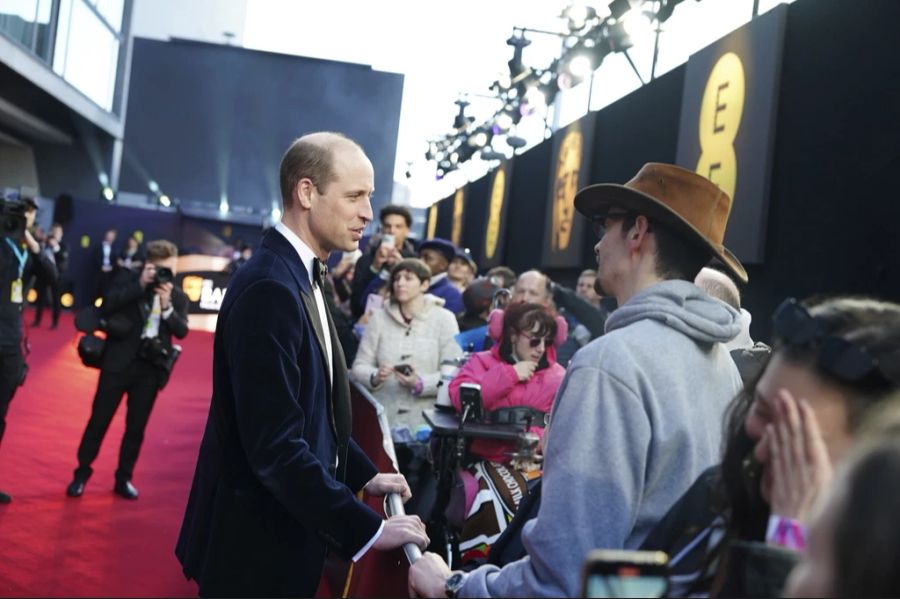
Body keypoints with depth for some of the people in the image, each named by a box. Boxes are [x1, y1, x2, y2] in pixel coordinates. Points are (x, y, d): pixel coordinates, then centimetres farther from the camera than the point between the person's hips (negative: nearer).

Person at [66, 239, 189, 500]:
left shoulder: (178, 296, 6)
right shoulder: (128, 279, 1)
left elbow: (182, 331, -3)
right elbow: (106, 307, -12)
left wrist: (167, 306, -17)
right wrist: (140, 285, -15)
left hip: (151, 367, 2)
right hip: (119, 361, -2)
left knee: (136, 427, 8)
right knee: (99, 420, 5)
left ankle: (123, 479, 20)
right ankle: (82, 474, 18)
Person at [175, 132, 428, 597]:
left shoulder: (300, 275, 7)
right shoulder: (270, 287, -24)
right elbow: (276, 446, -28)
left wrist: (363, 474, 10)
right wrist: (367, 530, -23)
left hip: (282, 527, 9)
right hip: (256, 541, -9)